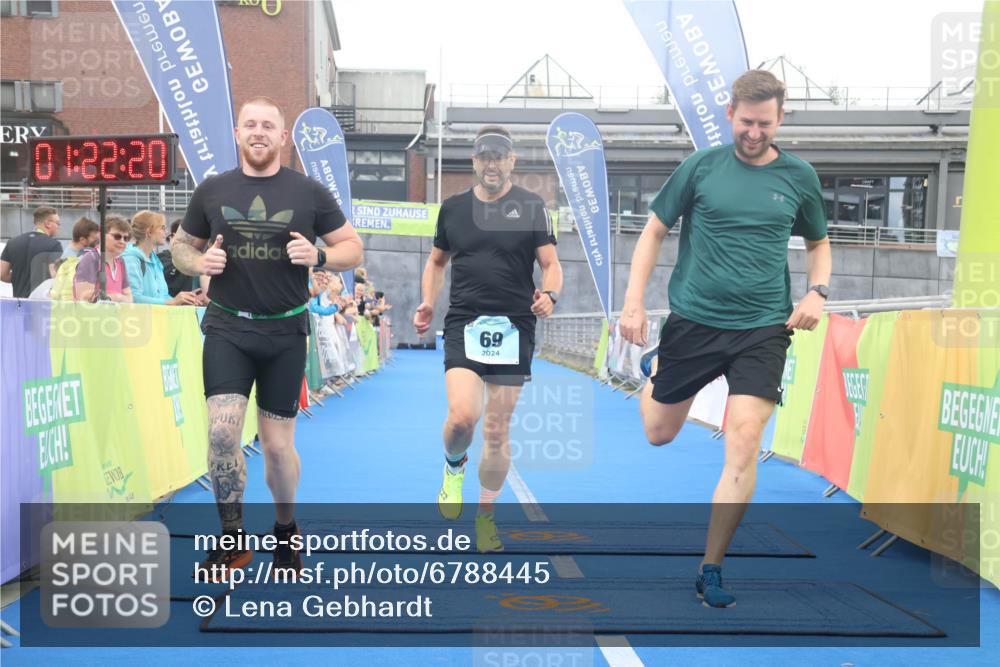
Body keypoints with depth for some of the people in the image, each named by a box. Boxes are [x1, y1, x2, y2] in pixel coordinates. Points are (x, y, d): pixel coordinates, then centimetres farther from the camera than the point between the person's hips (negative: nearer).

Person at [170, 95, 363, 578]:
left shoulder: (309, 193, 0)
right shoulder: (212, 191, 4)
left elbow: (353, 249, 4)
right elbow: (180, 245, 15)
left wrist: (319, 256, -17)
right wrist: (198, 262, -9)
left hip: (285, 332, 0)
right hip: (227, 327, 1)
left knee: (277, 444, 7)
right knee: (222, 431, -15)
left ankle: (286, 531, 32)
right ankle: (233, 540, 4)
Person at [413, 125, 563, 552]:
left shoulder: (531, 207, 3)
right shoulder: (453, 207, 9)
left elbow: (551, 264, 1)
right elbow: (437, 261, 20)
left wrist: (549, 295, -20)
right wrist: (427, 303, 4)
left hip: (513, 328, 0)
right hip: (463, 324, 1)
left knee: (497, 431, 5)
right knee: (462, 416, -19)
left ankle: (485, 514, 24)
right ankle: (453, 466, 17)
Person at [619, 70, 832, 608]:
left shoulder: (799, 176, 4)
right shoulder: (701, 166, -1)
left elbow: (818, 242, 18)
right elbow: (654, 231, 5)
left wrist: (817, 291, -1)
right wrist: (633, 300, -5)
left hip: (762, 329, 0)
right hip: (692, 320, 0)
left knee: (743, 447, -11)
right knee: (658, 434, 14)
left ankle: (711, 570, 5)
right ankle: (655, 367, 49)